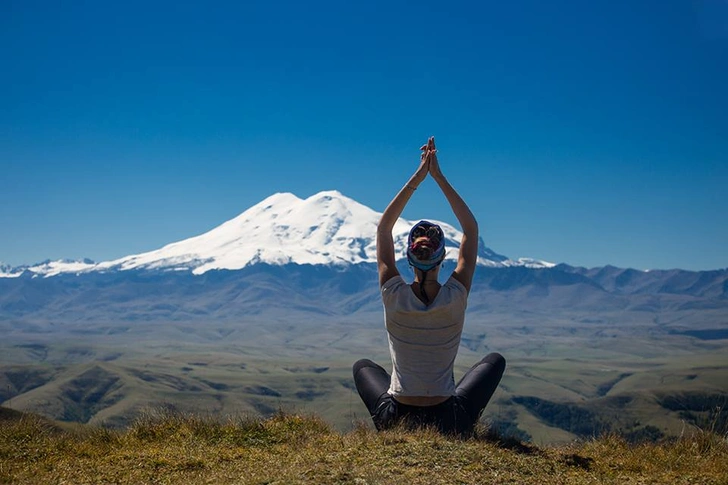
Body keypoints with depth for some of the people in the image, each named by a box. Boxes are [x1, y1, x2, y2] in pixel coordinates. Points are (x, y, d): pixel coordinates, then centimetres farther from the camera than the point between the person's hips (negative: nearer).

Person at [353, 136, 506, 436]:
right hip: (449, 424, -1)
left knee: (363, 366, 33)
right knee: (495, 361, 26)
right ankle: (463, 430, 23)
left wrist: (417, 178, -2)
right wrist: (439, 177, -3)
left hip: (394, 421, 1)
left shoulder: (394, 296, -14)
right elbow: (471, 228, -2)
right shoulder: (456, 297, -15)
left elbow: (383, 227, -1)